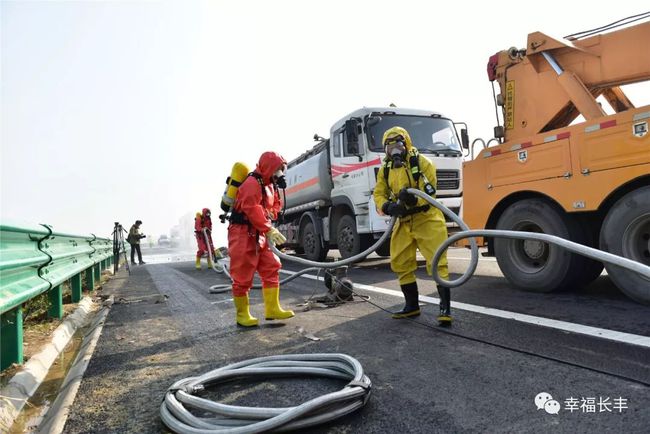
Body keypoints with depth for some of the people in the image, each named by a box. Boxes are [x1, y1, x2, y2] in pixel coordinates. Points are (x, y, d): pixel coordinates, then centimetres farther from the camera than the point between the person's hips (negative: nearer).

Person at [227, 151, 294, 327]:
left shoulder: (270, 186, 16)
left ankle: (272, 309, 11)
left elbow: (275, 205, 23)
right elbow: (252, 209, -26)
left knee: (271, 268, 5)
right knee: (243, 276, -2)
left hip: (259, 235, 9)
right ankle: (242, 314, 10)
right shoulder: (252, 183, -16)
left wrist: (271, 214, 1)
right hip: (243, 234, -9)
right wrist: (269, 230, -30)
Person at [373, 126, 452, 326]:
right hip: (403, 222, 6)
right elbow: (379, 194, 3)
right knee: (400, 263, 8)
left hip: (427, 219, -5)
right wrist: (388, 207, -19)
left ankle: (445, 308, -1)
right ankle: (412, 305, 23)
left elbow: (430, 192, -15)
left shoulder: (421, 162, -7)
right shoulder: (385, 170, 9)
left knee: (437, 263, -9)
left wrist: (413, 199, -35)